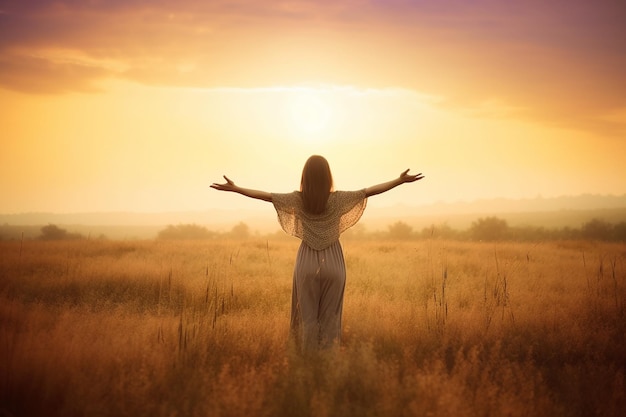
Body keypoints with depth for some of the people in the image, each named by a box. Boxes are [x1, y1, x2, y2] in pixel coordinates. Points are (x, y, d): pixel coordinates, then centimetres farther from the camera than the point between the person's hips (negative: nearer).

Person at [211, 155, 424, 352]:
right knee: (329, 317, 6)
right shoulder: (337, 199, -8)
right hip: (333, 262, 0)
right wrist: (401, 180, -3)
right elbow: (370, 190, -8)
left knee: (308, 316, 9)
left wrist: (234, 188, 4)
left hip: (307, 263, 1)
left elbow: (264, 195, -4)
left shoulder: (298, 199, -6)